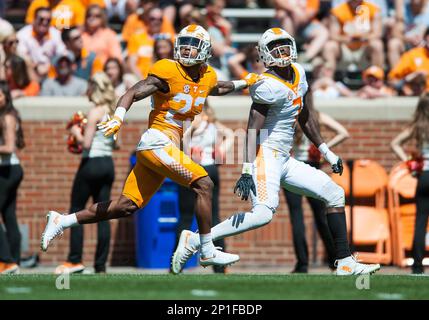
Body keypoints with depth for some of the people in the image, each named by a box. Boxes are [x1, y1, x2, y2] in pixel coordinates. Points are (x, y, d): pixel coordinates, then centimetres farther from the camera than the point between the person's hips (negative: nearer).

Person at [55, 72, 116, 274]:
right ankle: (101, 264, 3)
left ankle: (75, 261, -1)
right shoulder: (112, 113, 10)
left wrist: (76, 133, 0)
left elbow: (86, 143, -19)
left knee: (76, 212, 2)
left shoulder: (95, 113, -14)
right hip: (108, 164, 7)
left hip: (91, 163, -7)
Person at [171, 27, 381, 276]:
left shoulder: (298, 72, 11)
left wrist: (327, 153, 26)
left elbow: (305, 119, 23)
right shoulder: (269, 86, -16)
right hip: (266, 155, -10)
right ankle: (194, 240, -23)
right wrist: (247, 172, -30)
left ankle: (345, 263, 14)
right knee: (264, 213, -28)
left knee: (335, 195, 12)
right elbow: (253, 130, -22)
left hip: (284, 160, 10)